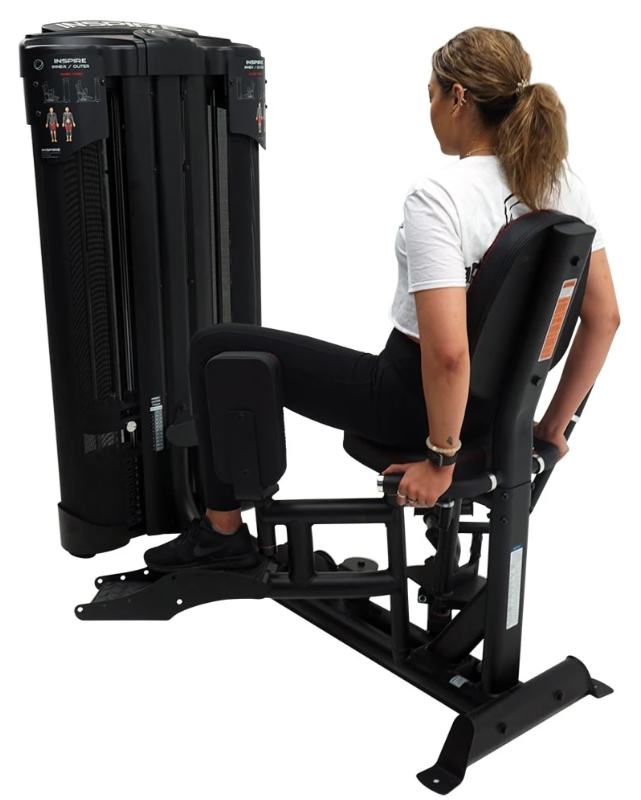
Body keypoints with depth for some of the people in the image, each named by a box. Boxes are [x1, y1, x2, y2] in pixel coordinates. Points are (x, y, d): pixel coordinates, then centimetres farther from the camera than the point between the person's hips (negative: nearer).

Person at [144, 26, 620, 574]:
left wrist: (441, 456, -17)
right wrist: (553, 424, 9)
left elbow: (447, 353, -34)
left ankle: (223, 532, 19)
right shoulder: (564, 183, -4)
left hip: (418, 403, -8)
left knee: (215, 350, 5)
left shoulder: (437, 197, -26)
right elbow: (604, 318, 1)